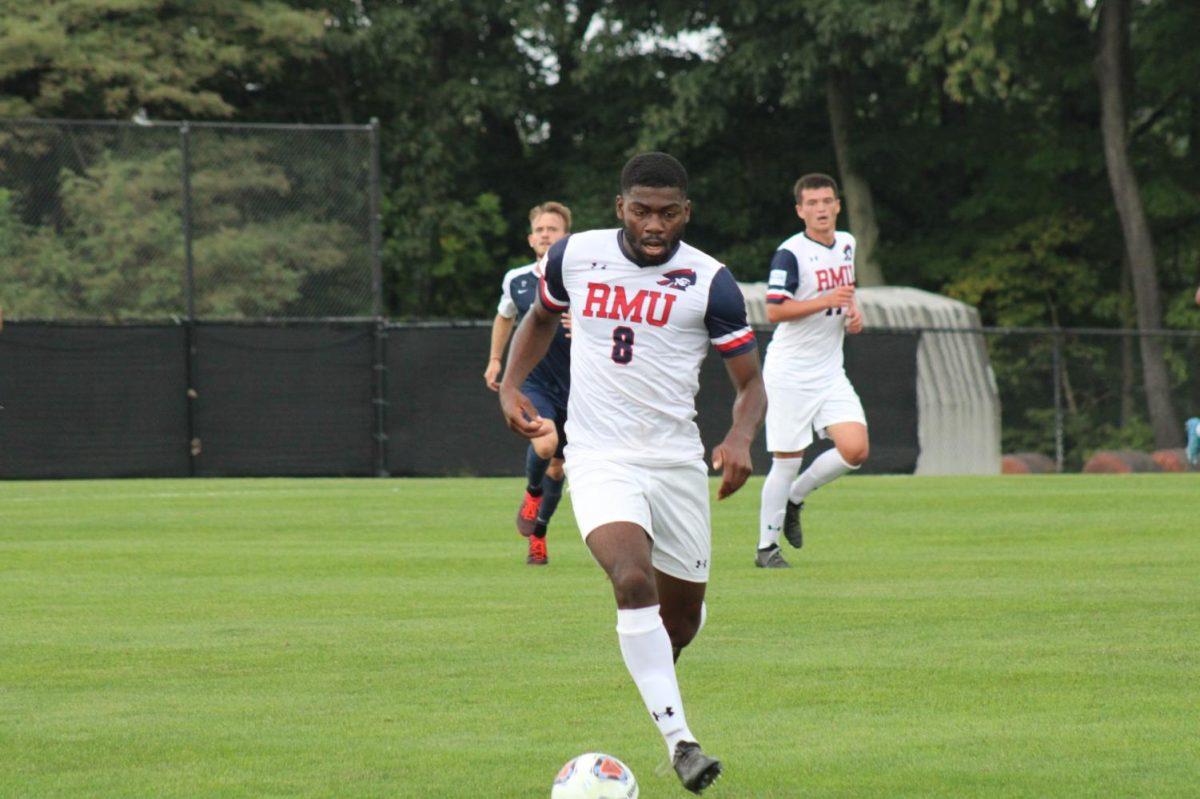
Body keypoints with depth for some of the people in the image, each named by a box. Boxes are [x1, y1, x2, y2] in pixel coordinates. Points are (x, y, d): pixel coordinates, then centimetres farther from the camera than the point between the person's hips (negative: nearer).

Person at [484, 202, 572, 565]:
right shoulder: (516, 281, -1)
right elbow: (505, 317, 22)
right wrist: (495, 360, 17)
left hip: (574, 385, 0)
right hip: (532, 382, 0)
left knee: (557, 467, 11)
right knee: (545, 443, -28)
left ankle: (537, 534, 33)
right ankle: (532, 492, 4)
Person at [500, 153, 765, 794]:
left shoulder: (709, 282, -4)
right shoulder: (575, 256, 1)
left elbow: (750, 384, 0)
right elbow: (542, 315, 23)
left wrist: (740, 439, -20)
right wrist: (511, 384, 7)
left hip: (677, 460, 1)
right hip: (599, 459, -1)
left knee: (683, 608, 9)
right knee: (633, 580, -26)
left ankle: (656, 674, 46)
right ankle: (678, 740, -29)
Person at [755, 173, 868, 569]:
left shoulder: (846, 244, 10)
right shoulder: (790, 253, -13)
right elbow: (775, 310, -21)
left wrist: (853, 312, 9)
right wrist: (826, 301, -26)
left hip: (830, 373, 6)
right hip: (790, 373, -6)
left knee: (855, 450, -9)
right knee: (788, 460, -3)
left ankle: (794, 498, 15)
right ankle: (766, 547, 10)